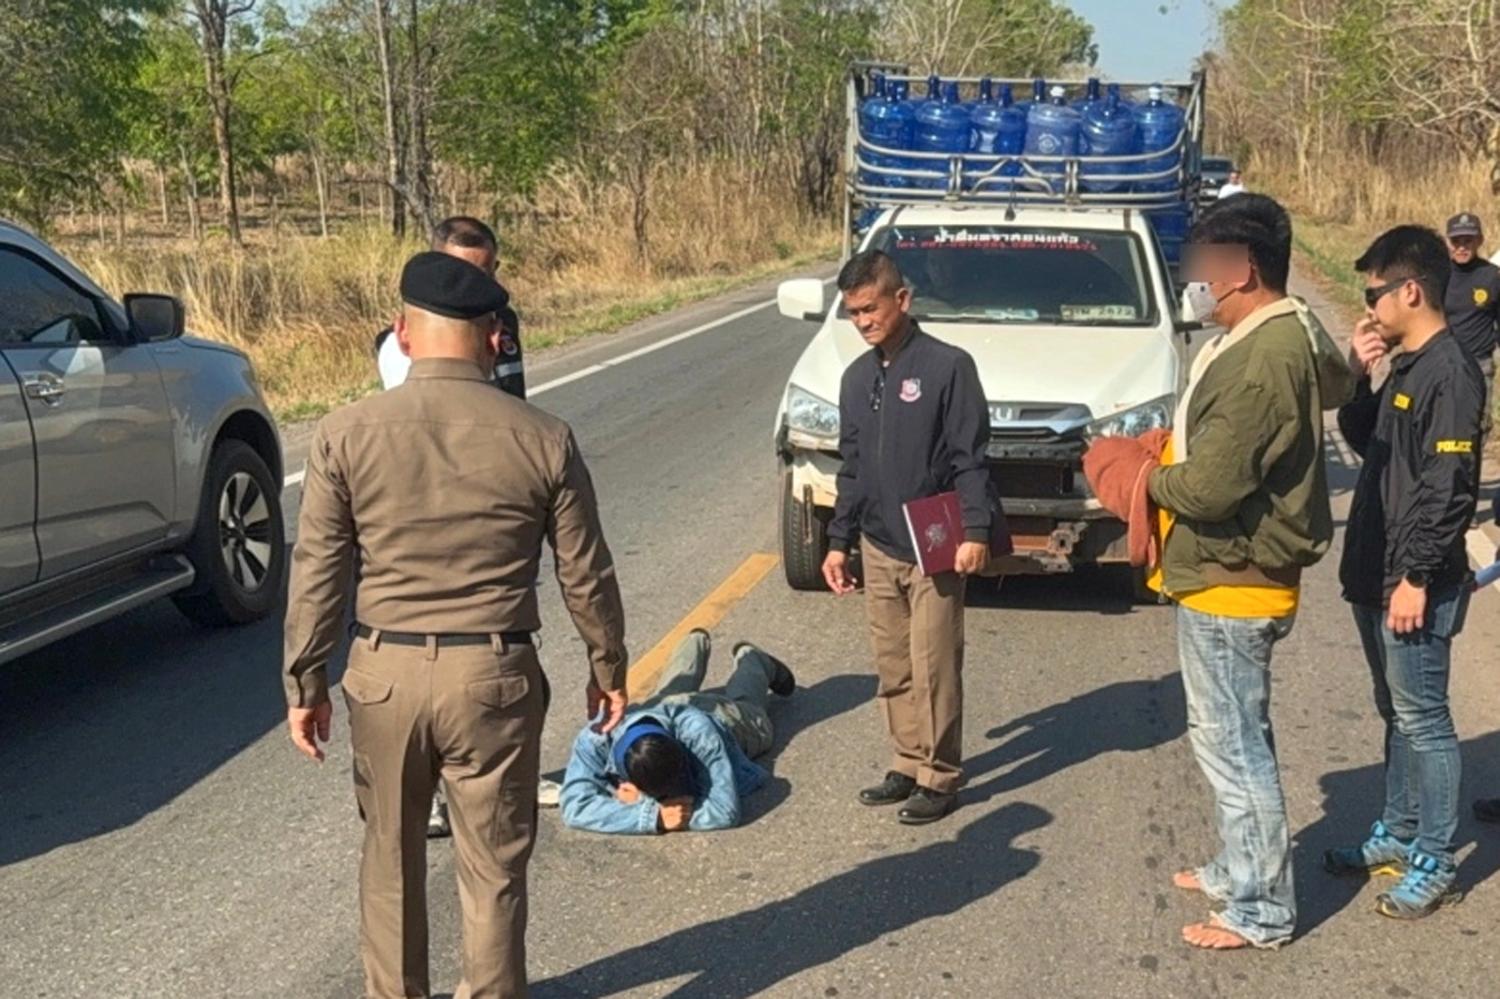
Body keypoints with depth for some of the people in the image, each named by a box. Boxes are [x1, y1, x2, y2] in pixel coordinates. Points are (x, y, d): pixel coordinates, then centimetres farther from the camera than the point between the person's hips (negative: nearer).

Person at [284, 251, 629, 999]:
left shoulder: (345, 434, -6)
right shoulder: (544, 439, -7)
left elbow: (317, 574, -2)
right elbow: (586, 577, 0)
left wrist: (305, 683, 9)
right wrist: (608, 667, 14)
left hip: (384, 672, 1)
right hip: (495, 675, -1)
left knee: (391, 857, 20)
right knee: (493, 868, 12)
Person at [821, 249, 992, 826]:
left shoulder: (947, 366, -10)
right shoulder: (857, 378, 10)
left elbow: (970, 458, -11)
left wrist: (975, 531, -18)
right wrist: (839, 541, 15)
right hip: (878, 550, 6)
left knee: (934, 670, -2)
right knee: (893, 669, 12)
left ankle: (940, 776, 10)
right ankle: (908, 764, 25)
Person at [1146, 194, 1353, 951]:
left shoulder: (1261, 358, -25)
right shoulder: (1284, 336, 8)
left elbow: (1208, 485, -29)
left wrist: (1152, 478, -8)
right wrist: (1177, 442, 4)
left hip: (1229, 583, -11)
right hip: (1235, 574, 11)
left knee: (1233, 746, 0)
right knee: (1235, 738, 21)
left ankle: (1262, 910, 12)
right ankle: (1239, 869, 36)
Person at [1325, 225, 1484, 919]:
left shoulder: (1451, 373, -17)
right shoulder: (1405, 366, 11)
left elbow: (1449, 488, -21)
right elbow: (1367, 443, 20)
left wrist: (1416, 577, -21)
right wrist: (1358, 377, 4)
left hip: (1415, 583, -9)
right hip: (1376, 574, 9)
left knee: (1423, 719, 0)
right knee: (1395, 712, 19)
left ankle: (1434, 863, 11)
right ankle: (1398, 832, 32)